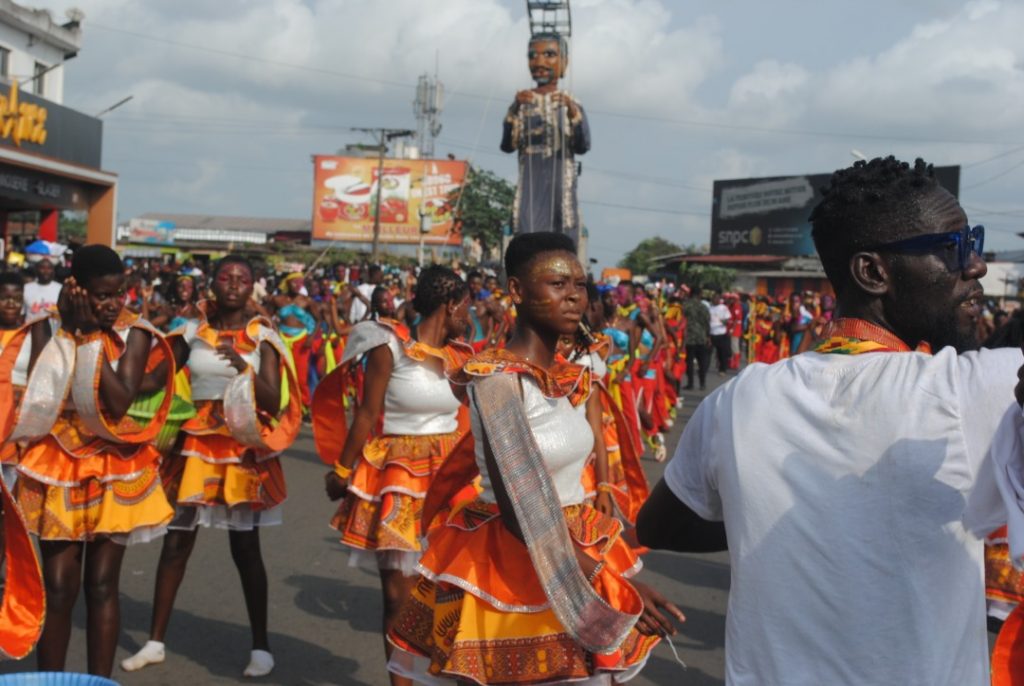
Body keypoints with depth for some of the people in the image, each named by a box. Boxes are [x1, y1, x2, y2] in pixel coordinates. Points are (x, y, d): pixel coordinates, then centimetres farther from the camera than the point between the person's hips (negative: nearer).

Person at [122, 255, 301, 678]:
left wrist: (245, 367, -23)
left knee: (245, 548, 2)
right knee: (175, 543, 5)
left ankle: (261, 647, 13)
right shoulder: (193, 333, 5)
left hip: (244, 447, -2)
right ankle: (155, 642, 20)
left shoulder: (262, 337, -2)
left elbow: (273, 402, -9)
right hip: (197, 443, 3)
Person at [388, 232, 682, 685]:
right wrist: (612, 584, -24)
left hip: (576, 552, 8)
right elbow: (520, 508, -25)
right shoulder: (496, 379, -19)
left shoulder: (571, 378, 6)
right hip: (512, 566, -8)